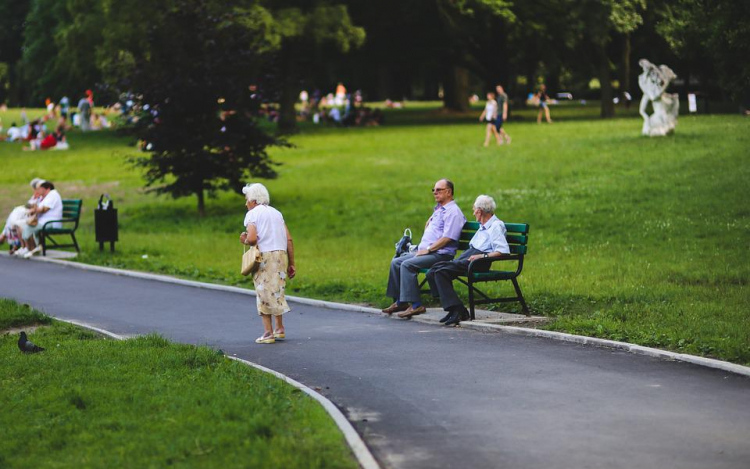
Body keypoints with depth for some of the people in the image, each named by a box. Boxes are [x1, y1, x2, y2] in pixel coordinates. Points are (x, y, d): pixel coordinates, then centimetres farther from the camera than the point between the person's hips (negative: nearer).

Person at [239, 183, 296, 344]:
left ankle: (268, 332, -1)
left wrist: (245, 241, 5)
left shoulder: (252, 214, -1)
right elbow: (289, 240, 11)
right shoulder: (276, 213, 17)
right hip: (281, 254, 6)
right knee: (277, 292, 18)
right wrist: (291, 264, 13)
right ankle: (279, 328, 19)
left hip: (264, 256, -6)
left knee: (264, 294, 1)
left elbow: (252, 238, -17)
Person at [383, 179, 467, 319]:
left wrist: (428, 249, -17)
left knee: (407, 264, -27)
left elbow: (447, 238, -20)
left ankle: (415, 305, -28)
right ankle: (399, 302, 2)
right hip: (426, 252, 10)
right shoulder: (439, 209, 22)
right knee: (396, 262, 3)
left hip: (440, 254, -10)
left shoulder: (453, 212, -10)